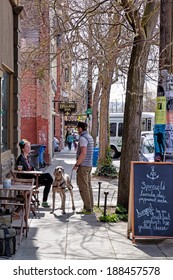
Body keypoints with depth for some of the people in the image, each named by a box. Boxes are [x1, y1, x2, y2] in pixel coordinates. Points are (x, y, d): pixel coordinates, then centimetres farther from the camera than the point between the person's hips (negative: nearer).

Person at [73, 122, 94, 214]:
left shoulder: (83, 138, -16)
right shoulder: (90, 137, 14)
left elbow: (83, 153, -25)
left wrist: (76, 164, -18)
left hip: (83, 165, -10)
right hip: (89, 165, 10)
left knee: (83, 187, -6)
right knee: (88, 186, 13)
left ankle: (87, 208, -4)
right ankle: (90, 207, 19)